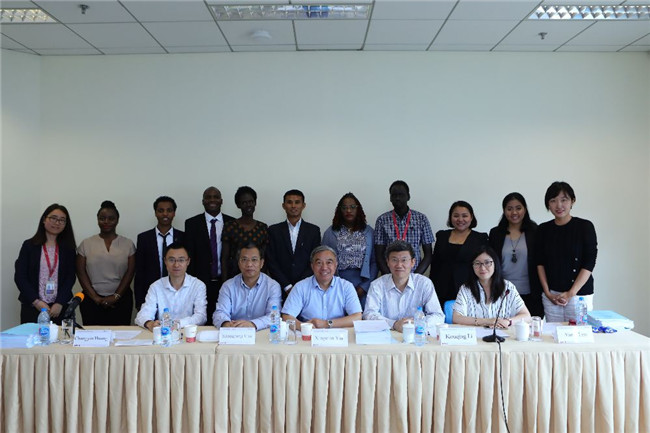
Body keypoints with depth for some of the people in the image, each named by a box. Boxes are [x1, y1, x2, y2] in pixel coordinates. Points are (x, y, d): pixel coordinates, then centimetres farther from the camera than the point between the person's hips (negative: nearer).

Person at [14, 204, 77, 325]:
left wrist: (59, 303, -11)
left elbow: (71, 277, 1)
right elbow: (19, 276, 0)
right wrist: (36, 302, -9)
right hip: (32, 307, 0)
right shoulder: (29, 245, 4)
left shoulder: (68, 248, 6)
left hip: (60, 307, 1)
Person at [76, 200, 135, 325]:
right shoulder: (86, 244, 6)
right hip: (92, 301, 0)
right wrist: (95, 298, -7)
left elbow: (130, 272, 1)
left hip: (121, 300, 0)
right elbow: (81, 272, 1)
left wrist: (116, 296, -8)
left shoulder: (128, 244, 6)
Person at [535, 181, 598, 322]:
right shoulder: (543, 229, 8)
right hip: (550, 295, 3)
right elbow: (540, 263, 8)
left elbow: (589, 264, -5)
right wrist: (547, 292, -1)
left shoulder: (585, 226, -2)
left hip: (580, 294, -2)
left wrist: (570, 293, -10)